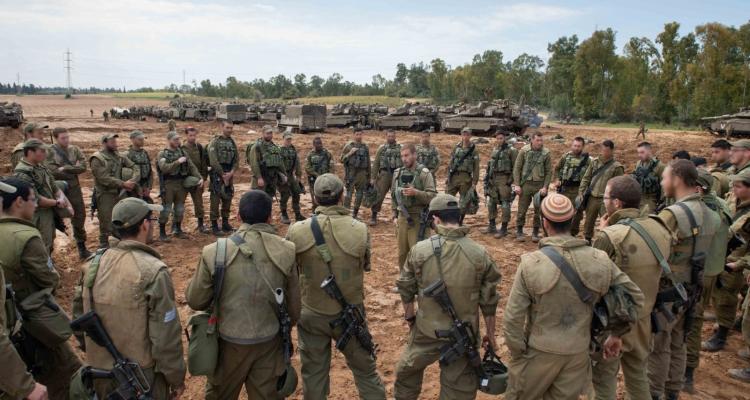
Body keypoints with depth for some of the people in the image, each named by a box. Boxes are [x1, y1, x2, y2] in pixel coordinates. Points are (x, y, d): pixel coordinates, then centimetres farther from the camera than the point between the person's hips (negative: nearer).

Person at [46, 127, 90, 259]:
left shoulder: (74, 149, 2)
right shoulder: (50, 151, -9)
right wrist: (73, 170, -13)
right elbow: (52, 171, -19)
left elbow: (83, 166, -7)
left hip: (74, 187, 4)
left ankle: (81, 247, 23)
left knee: (80, 215, 9)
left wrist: (65, 168, -16)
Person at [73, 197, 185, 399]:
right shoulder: (153, 271, -23)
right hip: (142, 377, -5)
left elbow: (80, 313, 7)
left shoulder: (92, 264, -6)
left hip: (100, 372, 5)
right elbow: (165, 336, -20)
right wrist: (176, 378, -7)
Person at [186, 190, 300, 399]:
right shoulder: (286, 251, -11)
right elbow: (294, 305, -1)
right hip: (269, 342, 1)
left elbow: (195, 300, -3)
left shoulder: (214, 252, -15)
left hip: (229, 342, 0)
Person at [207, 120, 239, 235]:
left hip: (229, 175, 6)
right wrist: (223, 175, -13)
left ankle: (225, 224, 21)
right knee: (215, 200, -4)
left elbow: (236, 160, 8)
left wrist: (231, 173, -8)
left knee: (228, 199, 11)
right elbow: (213, 161, -14)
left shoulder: (232, 142, 11)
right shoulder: (215, 141, -7)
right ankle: (214, 226, 2)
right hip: (217, 174, -6)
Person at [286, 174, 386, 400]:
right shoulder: (359, 230, -18)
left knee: (313, 373, 18)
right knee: (365, 369, 20)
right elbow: (365, 265, -1)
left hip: (311, 313, 1)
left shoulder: (297, 231, -16)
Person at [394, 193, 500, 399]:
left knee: (407, 372, 26)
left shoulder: (419, 250, -14)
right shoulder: (480, 254, -11)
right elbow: (489, 300, -3)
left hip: (427, 331, 0)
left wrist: (409, 316, 18)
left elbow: (406, 288, 0)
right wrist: (490, 334, 11)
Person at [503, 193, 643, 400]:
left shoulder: (530, 263, -18)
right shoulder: (599, 260, -9)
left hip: (539, 351, -3)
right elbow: (635, 297, 1)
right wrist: (617, 334, 12)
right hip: (578, 353, 3)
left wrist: (518, 356, -1)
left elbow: (513, 318, -15)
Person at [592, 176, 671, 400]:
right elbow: (652, 268, 8)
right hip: (643, 317, 6)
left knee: (604, 381, 12)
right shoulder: (660, 229, -6)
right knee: (638, 377, 25)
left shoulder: (609, 237, -27)